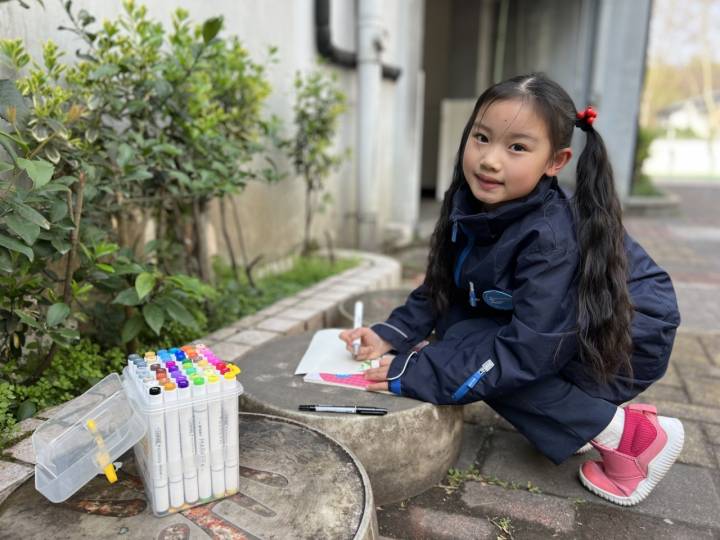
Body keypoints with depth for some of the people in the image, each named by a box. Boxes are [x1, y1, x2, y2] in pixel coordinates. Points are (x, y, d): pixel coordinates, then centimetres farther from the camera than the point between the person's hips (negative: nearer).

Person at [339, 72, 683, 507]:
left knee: (468, 344, -21)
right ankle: (589, 408, 3)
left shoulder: (553, 238, -31)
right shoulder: (473, 207, -10)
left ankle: (626, 433, -11)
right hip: (559, 325, 8)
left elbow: (526, 351, -32)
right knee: (455, 319, -9)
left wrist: (415, 375, -30)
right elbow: (441, 288, 0)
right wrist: (392, 336, -15)